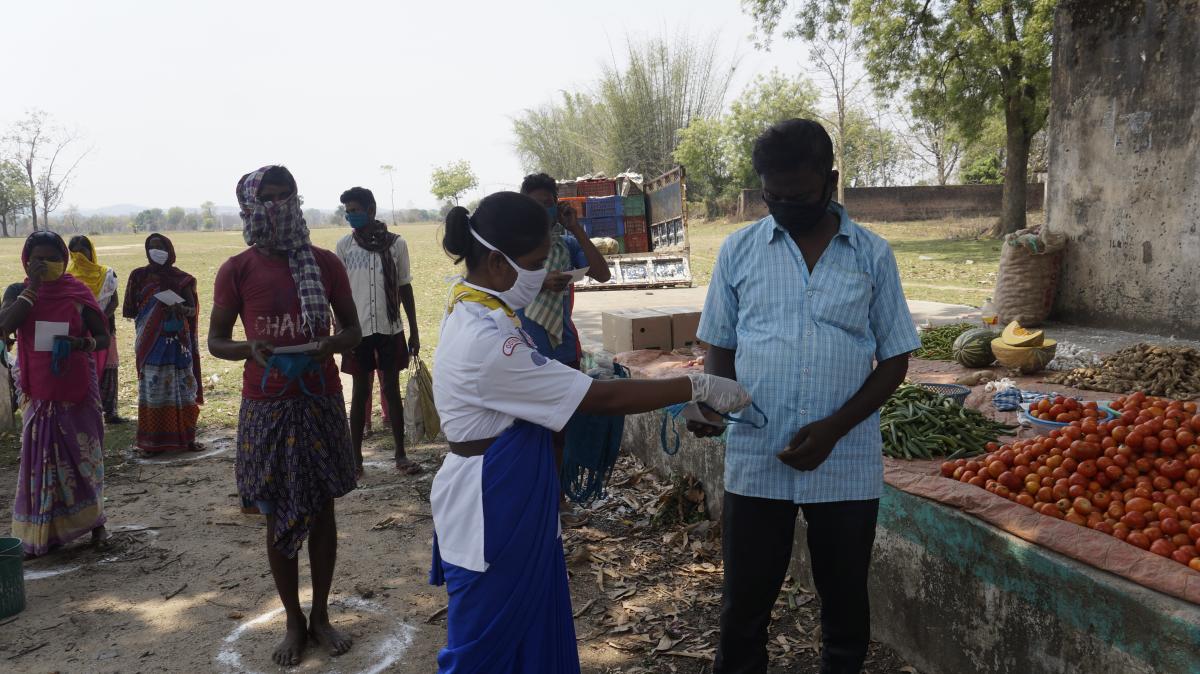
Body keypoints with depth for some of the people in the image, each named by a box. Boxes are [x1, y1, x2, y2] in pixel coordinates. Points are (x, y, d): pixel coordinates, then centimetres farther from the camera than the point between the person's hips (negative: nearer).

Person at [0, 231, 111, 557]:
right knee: (41, 460, 2)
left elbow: (103, 338, 2)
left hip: (78, 390, -1)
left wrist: (82, 344, -20)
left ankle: (94, 521, 21)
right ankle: (40, 535, 9)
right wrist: (33, 286, -18)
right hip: (39, 392, 1)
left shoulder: (79, 293, -2)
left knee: (82, 456, 7)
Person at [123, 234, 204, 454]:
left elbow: (192, 310, 1)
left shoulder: (182, 279, 6)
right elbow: (129, 310, 4)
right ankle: (151, 441, 2)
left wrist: (178, 308, -20)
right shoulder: (139, 276, 6)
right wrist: (151, 312, -11)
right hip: (151, 343, 0)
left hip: (178, 342, 1)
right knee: (152, 389, -2)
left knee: (182, 388, 0)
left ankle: (185, 437, 7)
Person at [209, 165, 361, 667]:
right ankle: (294, 621, 26)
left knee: (322, 511, 10)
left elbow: (352, 330, 6)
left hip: (321, 402, 1)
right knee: (278, 517, 9)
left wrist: (328, 345, -17)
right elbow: (216, 340, 3)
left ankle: (320, 615, 28)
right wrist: (251, 349, -18)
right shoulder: (236, 271, -4)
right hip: (267, 407, -1)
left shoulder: (325, 263, -1)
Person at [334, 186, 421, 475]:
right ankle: (356, 456, 16)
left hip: (390, 330, 0)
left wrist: (414, 331, 3)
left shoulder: (396, 244, -1)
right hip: (358, 330, 0)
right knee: (360, 392, 7)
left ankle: (401, 454, 15)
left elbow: (405, 289, 4)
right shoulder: (344, 245, 1)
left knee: (392, 390, 7)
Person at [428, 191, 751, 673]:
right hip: (491, 511, -9)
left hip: (516, 502, 9)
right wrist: (698, 387, -20)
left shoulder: (476, 311, 3)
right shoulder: (484, 340, -29)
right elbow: (599, 400, -26)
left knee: (533, 628, 20)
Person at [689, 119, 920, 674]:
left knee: (845, 602, 16)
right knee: (744, 605, 10)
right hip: (755, 462, 0)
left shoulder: (872, 255, 1)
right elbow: (720, 346, 8)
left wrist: (834, 428, -12)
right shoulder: (739, 250, 2)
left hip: (846, 464, 0)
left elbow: (895, 360, 2)